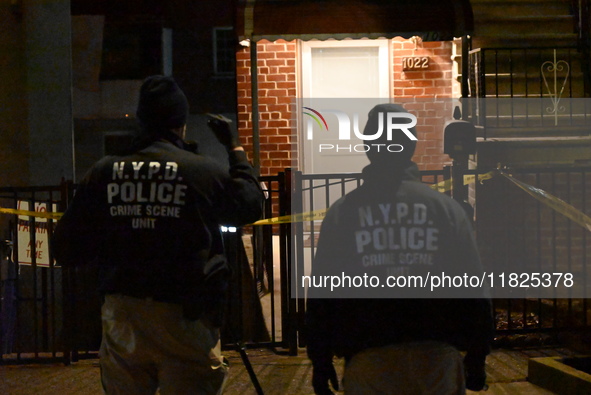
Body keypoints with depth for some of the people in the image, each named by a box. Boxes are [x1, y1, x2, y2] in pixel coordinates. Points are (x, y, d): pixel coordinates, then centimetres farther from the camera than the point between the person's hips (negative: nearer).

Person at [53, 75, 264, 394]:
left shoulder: (103, 173, 1)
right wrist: (235, 148, 25)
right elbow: (252, 204, 13)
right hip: (184, 320, -3)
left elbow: (67, 252, 4)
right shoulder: (204, 172, -7)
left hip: (121, 319, 3)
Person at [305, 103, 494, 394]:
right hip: (436, 358, 1)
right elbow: (472, 289, 4)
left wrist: (320, 361, 10)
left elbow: (323, 293, 3)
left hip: (369, 359, 0)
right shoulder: (446, 208, 3)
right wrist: (477, 357, 12)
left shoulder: (341, 213, 1)